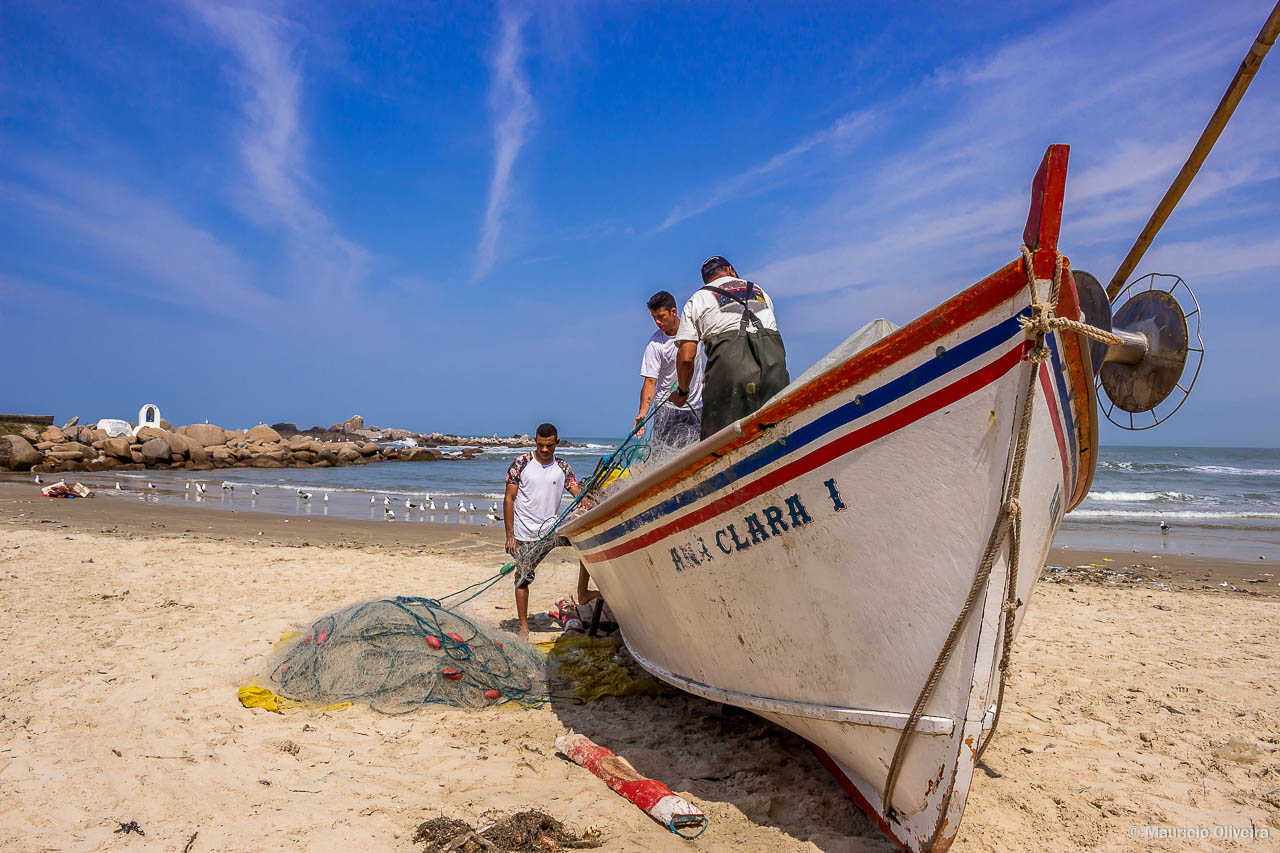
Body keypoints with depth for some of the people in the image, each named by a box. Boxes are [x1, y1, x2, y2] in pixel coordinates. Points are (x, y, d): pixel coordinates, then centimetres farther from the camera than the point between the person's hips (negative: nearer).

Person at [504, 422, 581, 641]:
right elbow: (508, 499, -5)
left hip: (553, 529, 3)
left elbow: (578, 495, -5)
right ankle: (524, 626, 17)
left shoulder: (563, 467, 3)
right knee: (523, 579, 1)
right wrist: (510, 535, -10)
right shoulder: (521, 463, -5)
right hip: (526, 534, -2)